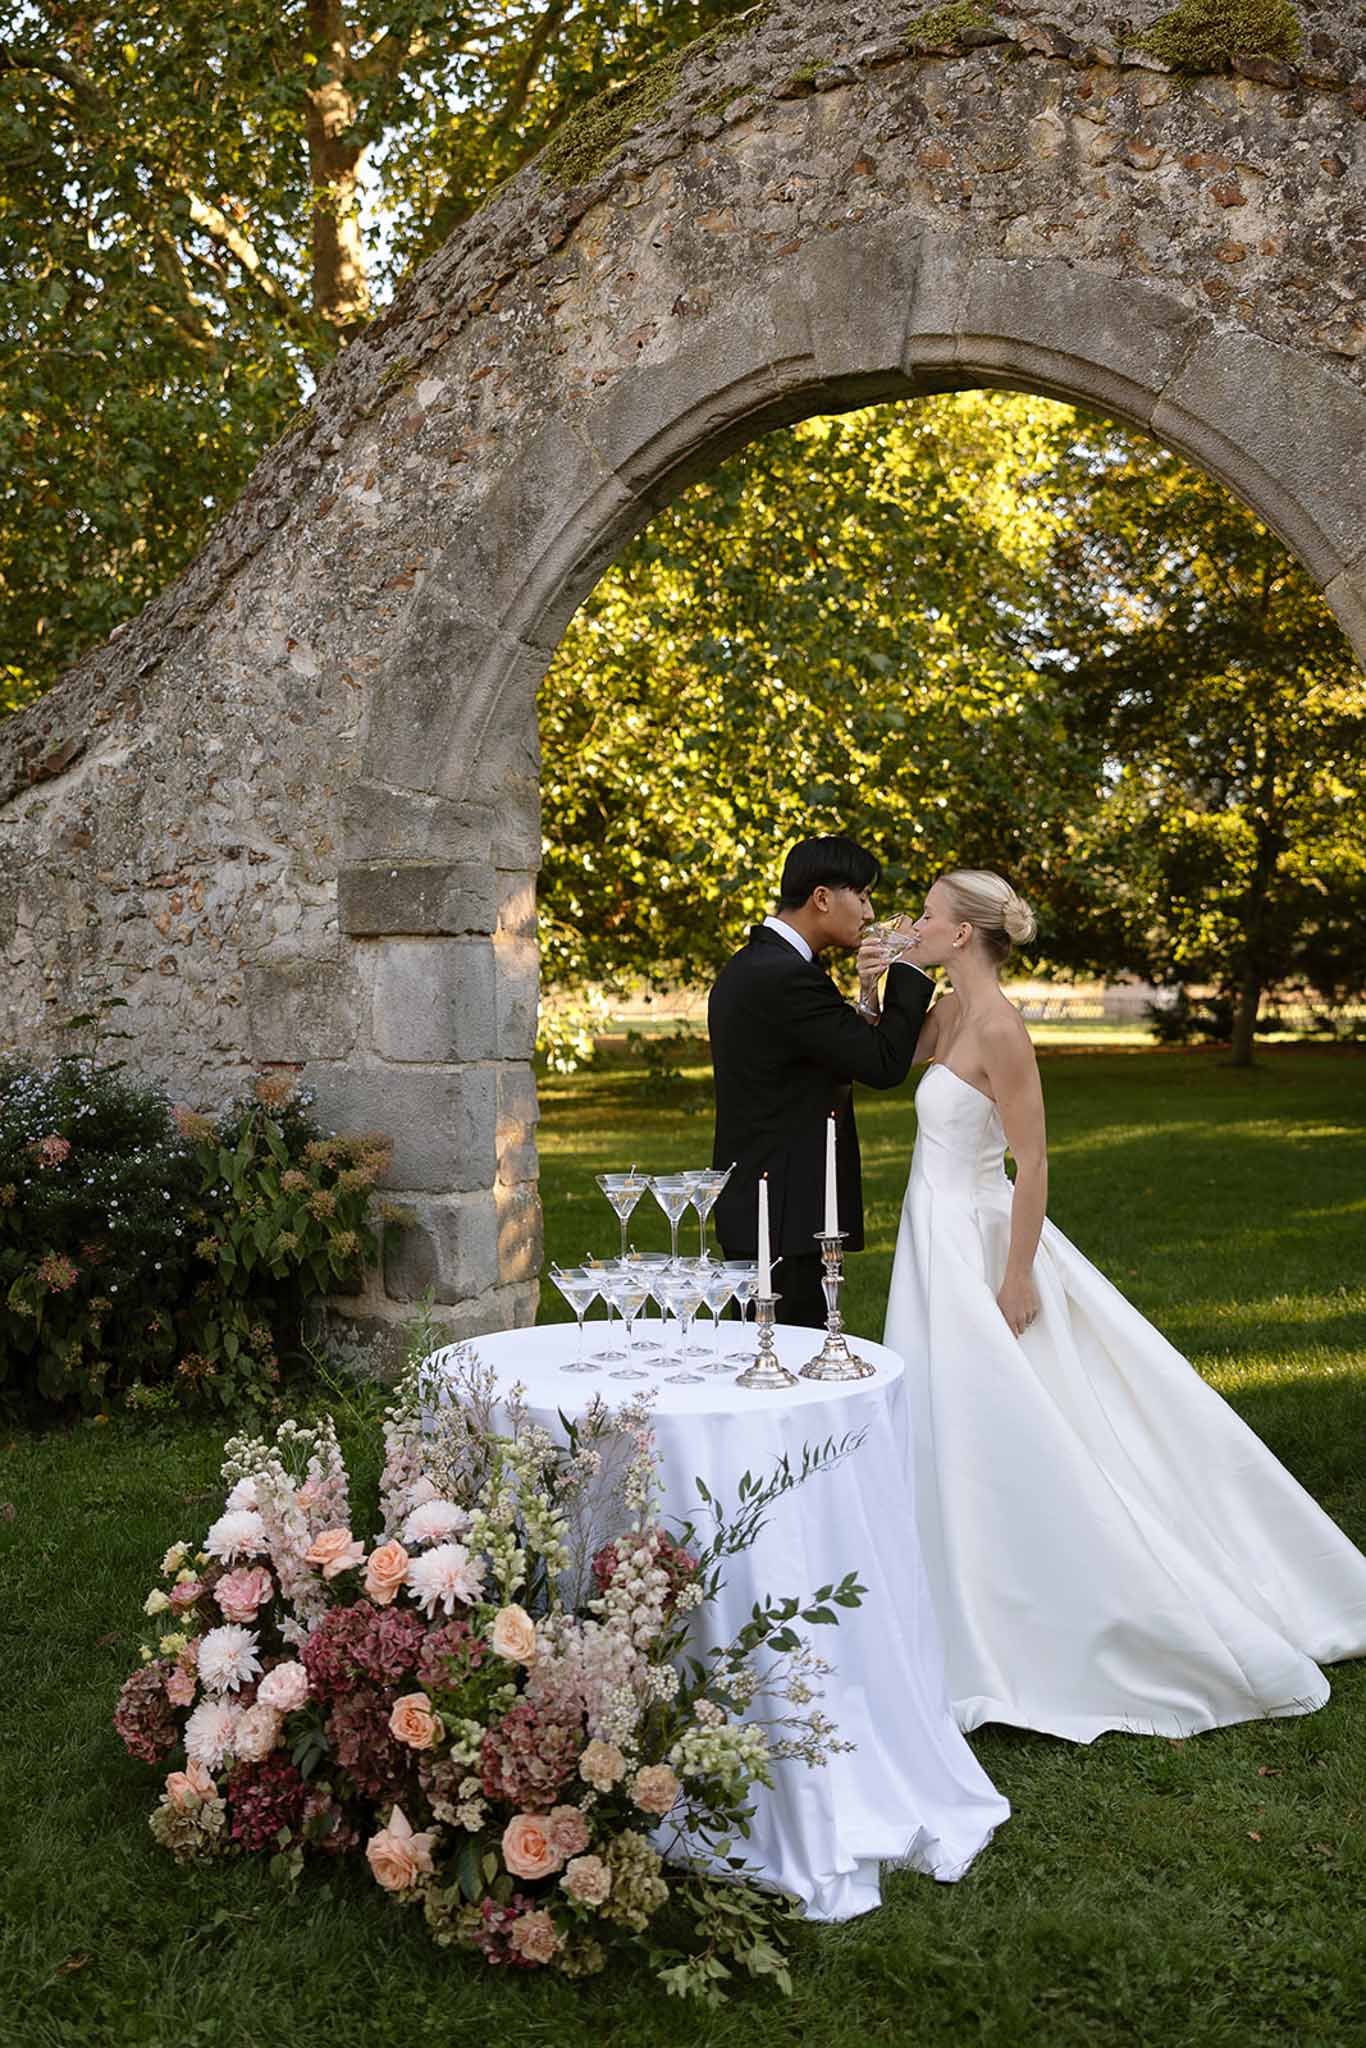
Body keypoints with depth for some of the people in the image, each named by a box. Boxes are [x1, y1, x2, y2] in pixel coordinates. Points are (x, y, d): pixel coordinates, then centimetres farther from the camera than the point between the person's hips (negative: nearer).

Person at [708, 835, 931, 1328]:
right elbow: (884, 1064, -16)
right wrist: (911, 969, -7)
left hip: (752, 1204, 11)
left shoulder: (747, 966, 13)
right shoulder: (789, 976, -19)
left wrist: (864, 1001, -1)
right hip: (786, 1215, -11)